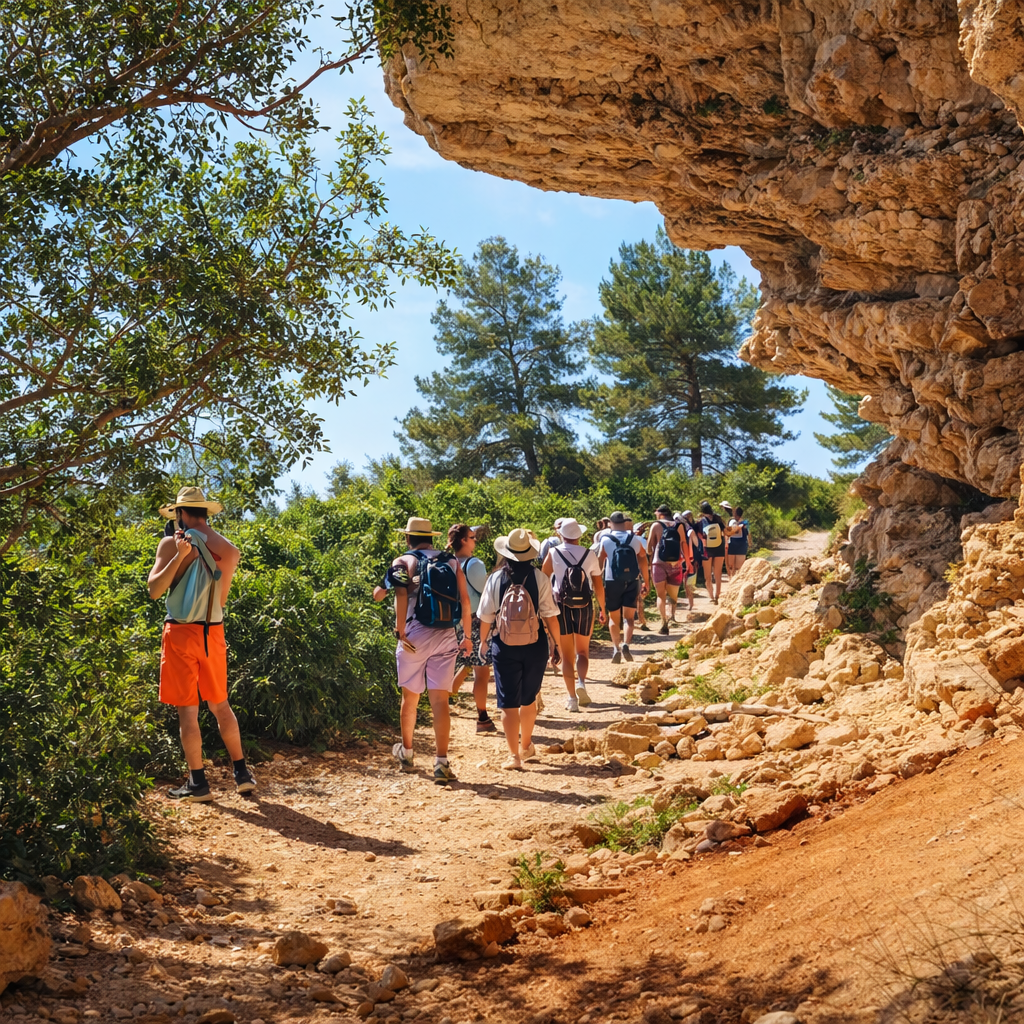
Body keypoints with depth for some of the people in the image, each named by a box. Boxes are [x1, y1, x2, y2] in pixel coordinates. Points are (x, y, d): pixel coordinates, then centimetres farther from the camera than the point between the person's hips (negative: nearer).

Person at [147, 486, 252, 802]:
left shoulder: (173, 543, -6)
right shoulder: (229, 549, 5)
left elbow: (154, 590, -12)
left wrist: (178, 557, -19)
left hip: (181, 632, -4)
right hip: (214, 631, 4)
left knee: (187, 710, 2)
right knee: (220, 705, 17)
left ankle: (198, 783, 5)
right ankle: (242, 773, 17)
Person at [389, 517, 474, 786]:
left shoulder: (404, 562, 1)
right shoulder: (452, 562, 10)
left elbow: (401, 597, -14)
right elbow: (465, 601, 5)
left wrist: (400, 633, -15)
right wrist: (467, 636, 12)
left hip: (415, 634, -2)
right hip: (446, 637, 2)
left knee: (410, 697, 15)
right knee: (440, 700, 1)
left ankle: (406, 753, 32)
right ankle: (442, 763, -7)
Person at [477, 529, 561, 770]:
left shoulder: (495, 579, -5)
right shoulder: (539, 578, -8)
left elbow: (486, 617, 0)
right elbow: (550, 615, -8)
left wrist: (482, 641, 16)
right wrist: (555, 643, 4)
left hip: (505, 648, -1)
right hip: (535, 646, 1)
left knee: (509, 704, 5)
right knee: (528, 699, 19)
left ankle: (514, 755, 3)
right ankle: (526, 747, 32)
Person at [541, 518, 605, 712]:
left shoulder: (554, 554, -5)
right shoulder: (590, 555, -1)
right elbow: (599, 586, 3)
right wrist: (602, 609, 15)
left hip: (561, 607, -1)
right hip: (584, 608, 1)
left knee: (566, 655, 9)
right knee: (582, 651, 17)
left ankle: (572, 697, 3)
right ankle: (581, 682, -10)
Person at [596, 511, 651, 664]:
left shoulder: (606, 540, -4)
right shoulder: (635, 539, 2)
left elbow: (600, 563, -4)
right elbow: (643, 562, 4)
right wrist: (646, 582, 11)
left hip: (612, 582, -1)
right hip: (632, 582, 1)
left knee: (614, 617, 12)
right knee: (628, 617, 4)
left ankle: (616, 648, 1)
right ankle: (626, 644, -17)